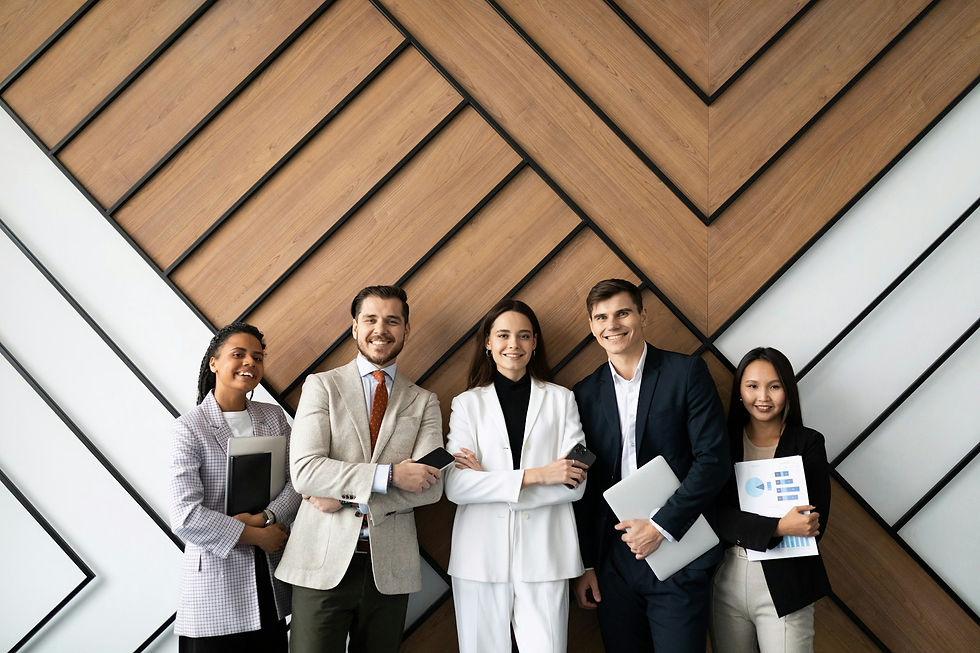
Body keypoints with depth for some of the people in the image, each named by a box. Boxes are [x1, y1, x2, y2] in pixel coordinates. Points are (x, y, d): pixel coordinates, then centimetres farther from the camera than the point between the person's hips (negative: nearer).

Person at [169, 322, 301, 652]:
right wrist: (256, 536, -12)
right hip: (215, 573, -4)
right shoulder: (191, 427, -8)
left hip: (269, 576, 5)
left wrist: (264, 518, -16)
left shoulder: (274, 417, 8)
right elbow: (184, 516, -15)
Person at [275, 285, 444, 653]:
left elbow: (431, 486, -4)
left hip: (390, 567, 2)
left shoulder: (423, 402, 8)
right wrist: (388, 475, -16)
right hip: (324, 562, -2)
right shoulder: (322, 386, 3)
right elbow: (304, 471, -10)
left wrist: (347, 498, -13)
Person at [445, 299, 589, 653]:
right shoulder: (467, 404, 7)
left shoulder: (561, 399, 9)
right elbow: (454, 486, -6)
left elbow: (576, 483, -2)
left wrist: (490, 479, -8)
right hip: (482, 557, 0)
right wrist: (535, 475, -14)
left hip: (543, 555, 0)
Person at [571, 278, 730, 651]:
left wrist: (660, 525, -14)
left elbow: (714, 460, -9)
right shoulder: (586, 394, 7)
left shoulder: (687, 372, -3)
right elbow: (585, 485, 10)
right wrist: (584, 565, 8)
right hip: (613, 561, 3)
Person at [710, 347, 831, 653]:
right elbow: (715, 514, -9)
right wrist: (776, 527, -23)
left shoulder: (808, 442, -3)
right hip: (725, 580, 2)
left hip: (784, 584, -2)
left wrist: (743, 529, -14)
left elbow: (816, 525, -7)